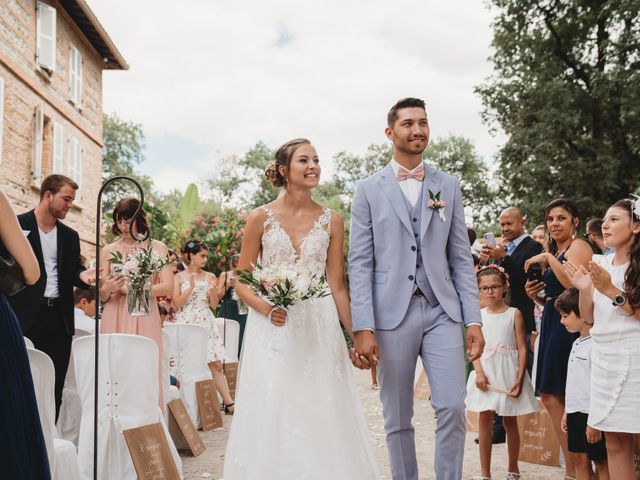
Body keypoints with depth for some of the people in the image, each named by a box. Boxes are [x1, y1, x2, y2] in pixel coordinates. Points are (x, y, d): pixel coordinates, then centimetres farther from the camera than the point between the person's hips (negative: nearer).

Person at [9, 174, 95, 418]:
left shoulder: (70, 236, 14)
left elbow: (73, 272, 13)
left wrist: (83, 275, -11)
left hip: (59, 318, 5)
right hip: (27, 316, -5)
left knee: (55, 387, 7)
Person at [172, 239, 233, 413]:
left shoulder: (210, 277, 10)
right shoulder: (179, 277, 4)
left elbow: (214, 305, 8)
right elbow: (176, 304, -5)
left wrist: (213, 289, -9)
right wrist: (191, 288, -16)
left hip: (206, 324, 2)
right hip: (187, 324, -2)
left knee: (216, 365, -2)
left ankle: (229, 403, -2)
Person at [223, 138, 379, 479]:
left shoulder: (331, 220, 4)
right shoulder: (261, 218, 0)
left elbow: (337, 285, 5)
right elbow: (241, 280, 2)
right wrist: (267, 309, -16)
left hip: (319, 328, 1)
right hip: (272, 328, -1)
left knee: (323, 417, 3)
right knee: (272, 415, 2)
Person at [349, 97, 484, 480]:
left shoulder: (449, 186, 10)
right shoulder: (369, 190, 4)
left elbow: (461, 258, 8)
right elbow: (360, 263, -1)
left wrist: (474, 320, 1)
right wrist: (363, 328, -9)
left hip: (442, 311, 1)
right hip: (392, 314, -1)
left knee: (453, 406, -6)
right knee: (398, 419, 7)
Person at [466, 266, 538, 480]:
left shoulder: (514, 314, -3)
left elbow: (522, 347, -5)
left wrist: (519, 378, -12)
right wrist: (479, 372, -13)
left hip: (508, 372, -2)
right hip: (486, 372, 2)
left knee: (510, 420, 9)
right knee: (484, 418, 2)